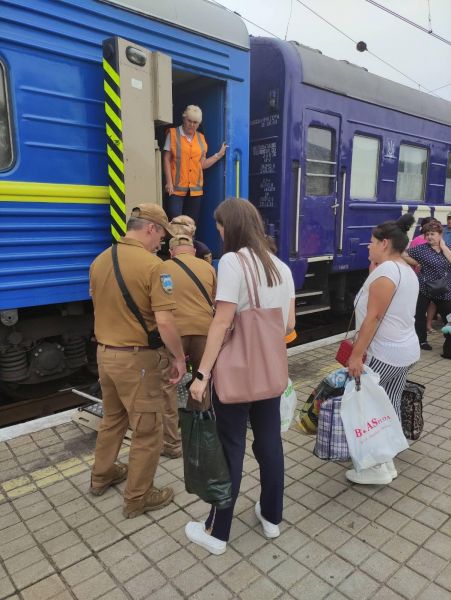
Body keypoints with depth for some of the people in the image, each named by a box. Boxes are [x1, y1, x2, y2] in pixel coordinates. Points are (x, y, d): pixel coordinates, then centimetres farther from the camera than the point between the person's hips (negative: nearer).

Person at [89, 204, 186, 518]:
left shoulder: (99, 261, 4)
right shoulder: (153, 265, -20)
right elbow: (165, 322, -24)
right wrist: (179, 357, -11)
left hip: (105, 353, 8)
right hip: (137, 358, -8)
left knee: (112, 418, 27)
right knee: (147, 430, 9)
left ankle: (102, 475, 45)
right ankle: (138, 498, 24)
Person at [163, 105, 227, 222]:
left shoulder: (201, 138, 13)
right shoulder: (173, 133, 2)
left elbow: (203, 164, 13)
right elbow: (166, 159, -1)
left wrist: (219, 154, 5)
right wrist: (169, 182, -10)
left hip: (195, 189, 4)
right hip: (176, 188, -4)